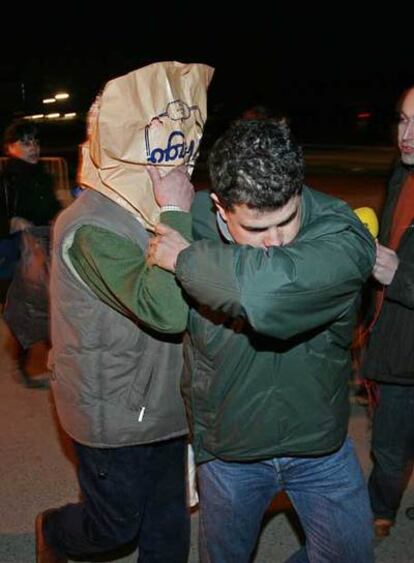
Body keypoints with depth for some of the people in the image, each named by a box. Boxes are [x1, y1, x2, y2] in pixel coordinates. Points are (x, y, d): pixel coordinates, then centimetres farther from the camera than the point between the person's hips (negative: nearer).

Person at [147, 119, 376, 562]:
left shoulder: (341, 235, -27)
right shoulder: (193, 221, -17)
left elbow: (271, 292, -48)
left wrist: (185, 258, -35)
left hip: (321, 443, -1)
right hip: (228, 447, 2)